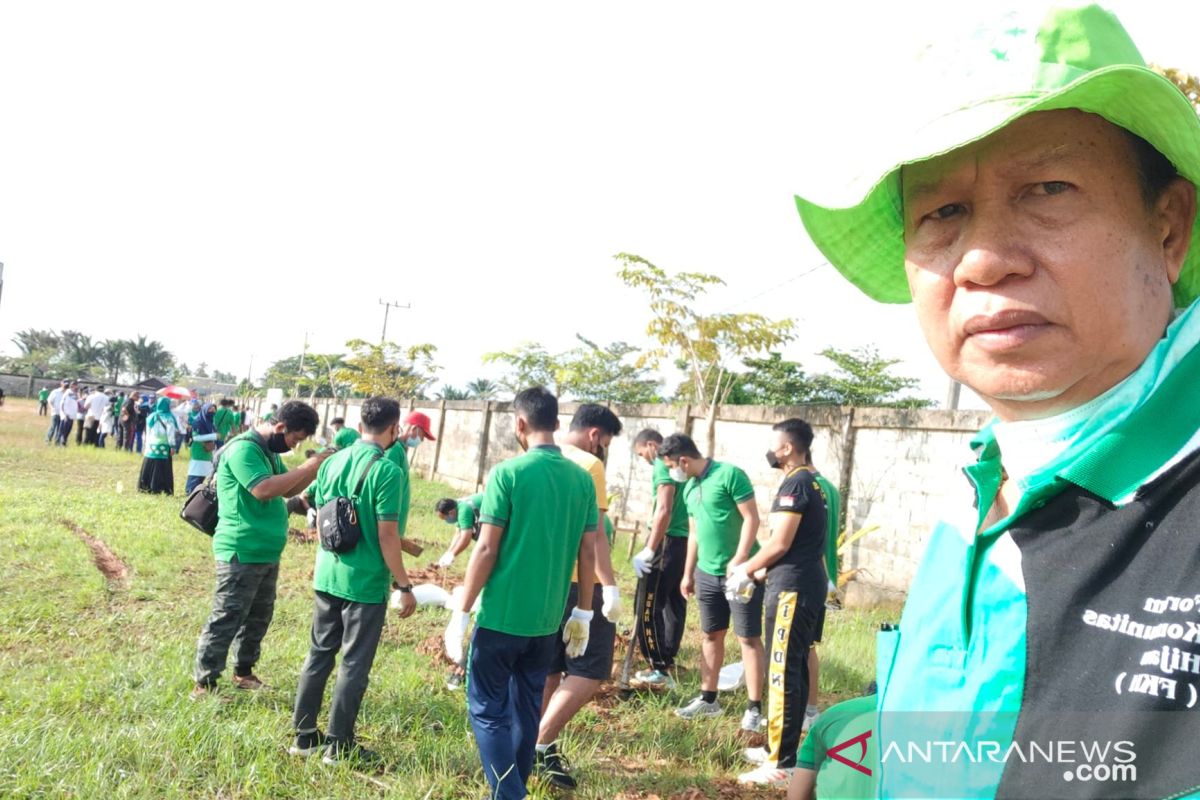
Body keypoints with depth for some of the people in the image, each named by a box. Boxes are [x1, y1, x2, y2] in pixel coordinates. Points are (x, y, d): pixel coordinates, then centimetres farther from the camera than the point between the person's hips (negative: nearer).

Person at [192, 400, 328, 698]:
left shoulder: (269, 451, 13)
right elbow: (264, 489, -29)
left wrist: (317, 467, 2)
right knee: (226, 619, -2)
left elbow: (289, 490, 18)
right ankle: (203, 684, 7)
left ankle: (243, 672, 32)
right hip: (242, 553, -10)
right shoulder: (243, 448, -17)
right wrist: (309, 466, -25)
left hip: (267, 553, 10)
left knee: (259, 617, 18)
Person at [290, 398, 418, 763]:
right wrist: (404, 586, -11)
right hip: (366, 582, -7)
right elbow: (387, 535, -19)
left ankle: (304, 736, 26)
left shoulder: (332, 462, 4)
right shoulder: (388, 471, -18)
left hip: (327, 576, 7)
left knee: (319, 654, 17)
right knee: (354, 664, 5)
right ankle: (340, 746, 15)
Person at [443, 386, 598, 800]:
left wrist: (460, 614, -5)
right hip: (548, 619, 5)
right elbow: (588, 554, 5)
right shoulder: (582, 479, 2)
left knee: (488, 709, 7)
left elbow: (486, 550, -13)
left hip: (502, 616, -5)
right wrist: (583, 614, 15)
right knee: (526, 709, 19)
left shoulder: (507, 473, -12)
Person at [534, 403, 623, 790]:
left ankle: (534, 744, 21)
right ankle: (541, 745, -5)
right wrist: (610, 585, -18)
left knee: (549, 669, 17)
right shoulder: (588, 466, -12)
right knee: (589, 672, 1)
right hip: (580, 582, -8)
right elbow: (594, 531, -19)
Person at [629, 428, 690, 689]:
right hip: (685, 540, 9)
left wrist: (649, 550, -21)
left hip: (667, 540, -9)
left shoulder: (663, 465, -12)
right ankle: (668, 659, 25)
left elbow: (664, 510, -22)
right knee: (674, 603, 16)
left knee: (649, 606, -3)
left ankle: (659, 670, -2)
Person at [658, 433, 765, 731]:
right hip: (707, 574, 8)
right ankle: (708, 699, 25)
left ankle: (754, 707, 6)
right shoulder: (689, 489, 10)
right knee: (711, 635, 14)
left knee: (749, 638, -1)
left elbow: (751, 519, -16)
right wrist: (688, 573, 20)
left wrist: (738, 561, -21)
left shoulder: (730, 475, -14)